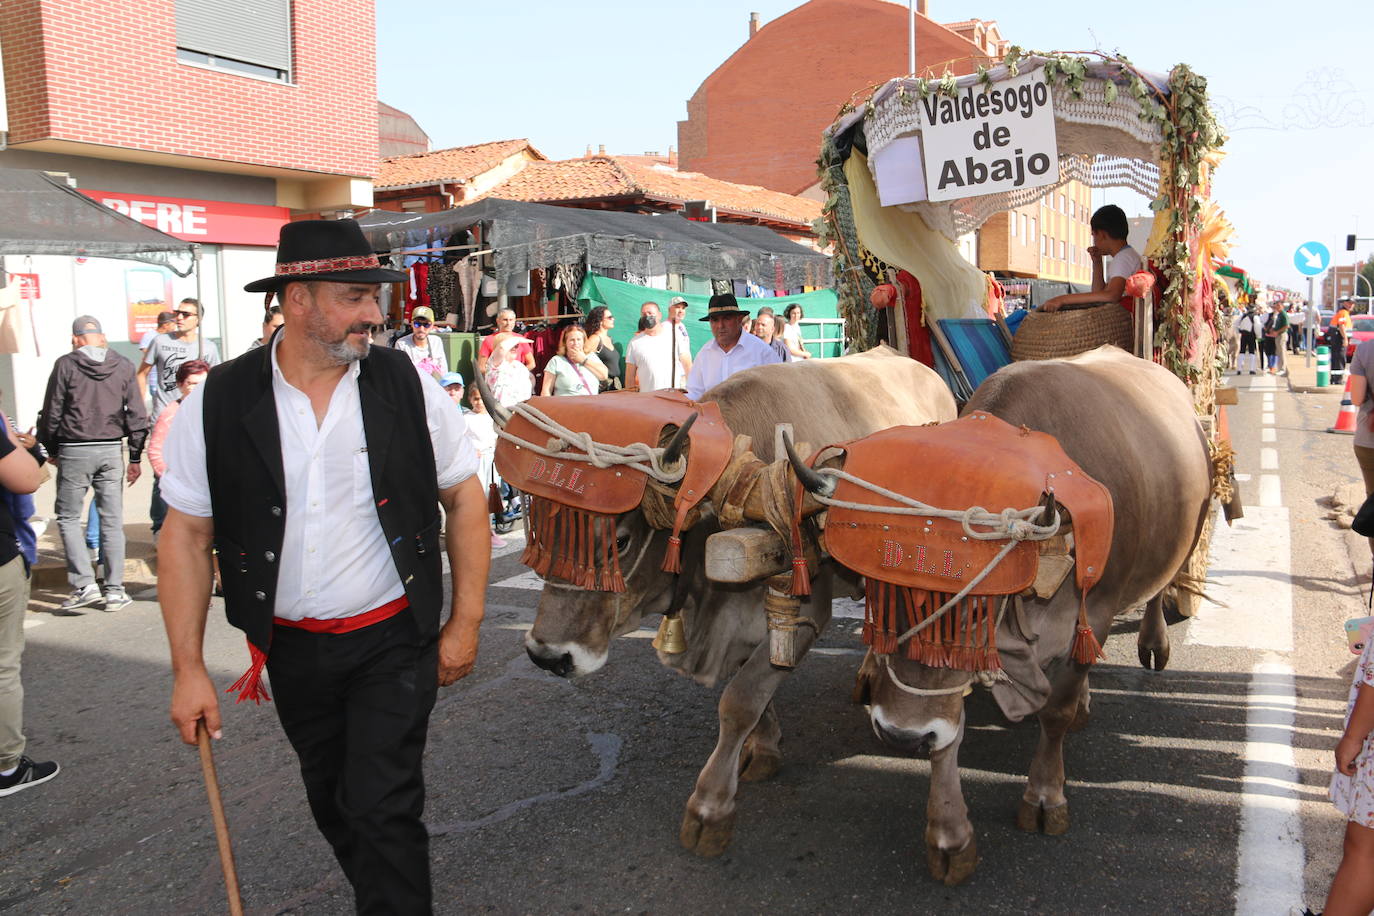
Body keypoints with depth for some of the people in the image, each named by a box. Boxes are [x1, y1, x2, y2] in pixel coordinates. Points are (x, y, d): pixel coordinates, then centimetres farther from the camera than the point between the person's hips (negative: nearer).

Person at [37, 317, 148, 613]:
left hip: (74, 451, -2)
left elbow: (51, 413, -2)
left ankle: (84, 584, -2)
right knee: (112, 519, 7)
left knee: (68, 517, 9)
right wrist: (136, 458, 9)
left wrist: (52, 451, 13)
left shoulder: (65, 365, -4)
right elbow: (138, 416, 3)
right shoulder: (123, 366, 3)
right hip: (111, 451, 3)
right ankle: (115, 590, 9)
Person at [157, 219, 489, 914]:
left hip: (393, 643, -2)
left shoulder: (407, 387, -9)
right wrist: (188, 668, -3)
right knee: (332, 804, 19)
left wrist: (465, 624, -3)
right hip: (293, 649, 2)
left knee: (383, 809, -5)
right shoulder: (217, 404, -8)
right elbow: (187, 535, -2)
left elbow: (464, 498, -2)